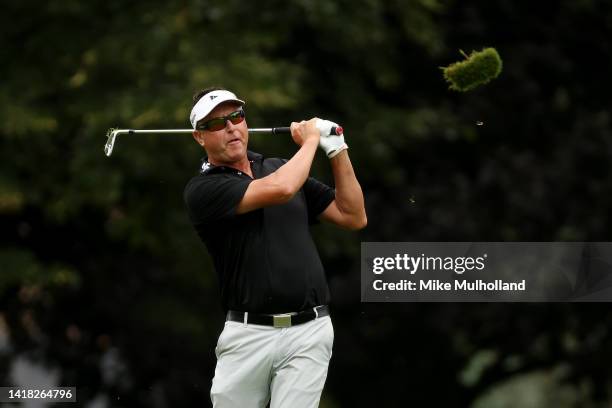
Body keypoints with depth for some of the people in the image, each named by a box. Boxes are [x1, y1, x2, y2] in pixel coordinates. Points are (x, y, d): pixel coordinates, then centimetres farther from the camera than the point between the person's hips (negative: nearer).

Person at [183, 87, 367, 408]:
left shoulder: (282, 168, 15)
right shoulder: (202, 189, -4)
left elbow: (354, 217, 14)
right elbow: (280, 189, -18)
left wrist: (337, 150, 4)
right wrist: (311, 140, -2)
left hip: (307, 332, 3)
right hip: (247, 333, -2)